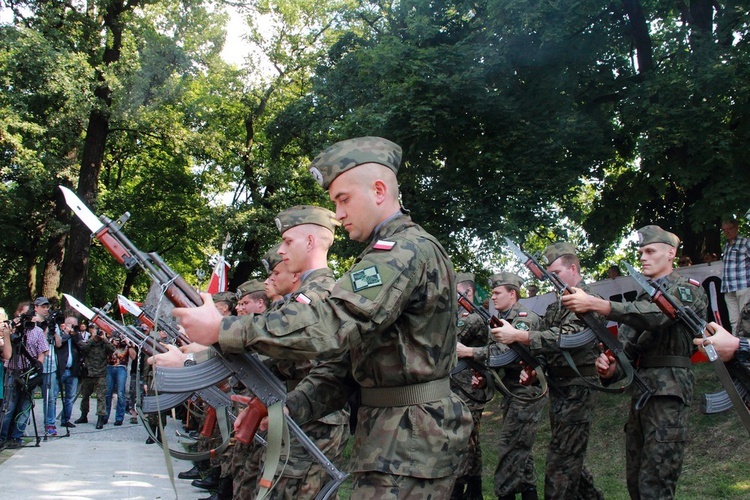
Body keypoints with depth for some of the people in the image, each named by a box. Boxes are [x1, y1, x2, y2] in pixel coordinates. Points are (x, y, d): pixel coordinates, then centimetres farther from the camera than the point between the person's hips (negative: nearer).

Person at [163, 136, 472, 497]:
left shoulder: (406, 250, -15)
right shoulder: (398, 253, 19)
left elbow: (332, 324, -28)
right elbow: (356, 339, 17)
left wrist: (222, 330, -24)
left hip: (408, 444, -10)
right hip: (397, 437, 10)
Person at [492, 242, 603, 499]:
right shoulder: (557, 305, 16)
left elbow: (566, 337, -26)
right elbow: (545, 342, 19)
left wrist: (517, 335, -33)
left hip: (577, 389, -9)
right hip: (560, 389, 9)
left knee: (561, 463, -9)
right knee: (570, 458, 18)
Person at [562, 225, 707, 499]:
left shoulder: (687, 289, -2)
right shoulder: (642, 296, 21)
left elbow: (654, 315, -22)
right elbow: (626, 345, 10)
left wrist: (594, 304, -30)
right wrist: (611, 367, -14)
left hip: (669, 392, -8)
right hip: (640, 392, 8)